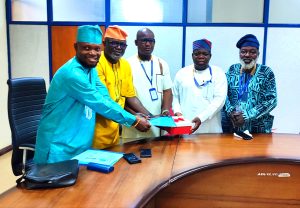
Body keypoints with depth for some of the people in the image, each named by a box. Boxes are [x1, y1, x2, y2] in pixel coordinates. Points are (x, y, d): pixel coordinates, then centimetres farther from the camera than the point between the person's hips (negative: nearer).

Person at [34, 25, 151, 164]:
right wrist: (134, 121, -16)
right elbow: (100, 104, -22)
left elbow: (105, 98, 1)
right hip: (60, 146, -8)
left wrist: (132, 116, -10)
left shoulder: (91, 69, 6)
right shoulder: (72, 73, -23)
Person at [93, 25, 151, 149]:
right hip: (98, 131, -7)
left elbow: (131, 96, 13)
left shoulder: (125, 65, 8)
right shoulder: (98, 63, -15)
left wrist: (150, 116, 4)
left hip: (114, 128, 7)